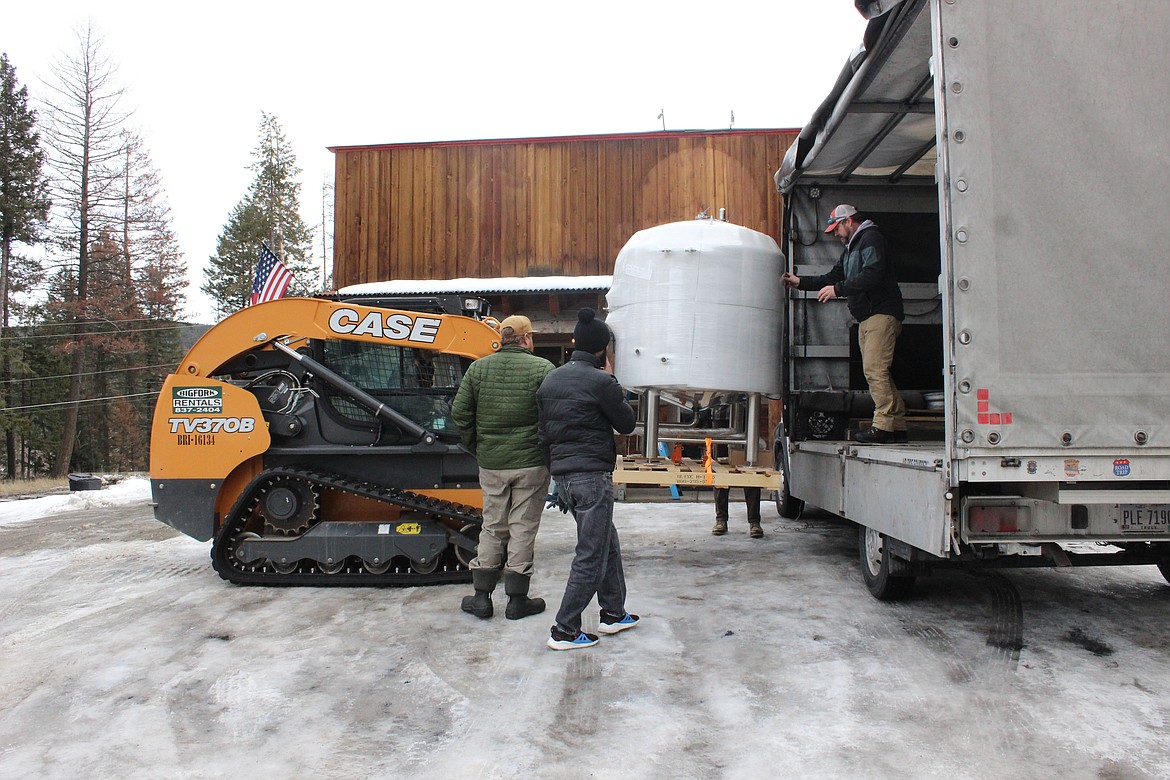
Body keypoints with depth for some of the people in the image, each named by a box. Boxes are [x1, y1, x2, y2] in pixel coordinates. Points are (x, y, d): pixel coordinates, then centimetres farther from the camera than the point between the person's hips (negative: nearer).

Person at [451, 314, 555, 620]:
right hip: (531, 463, -3)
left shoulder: (477, 368, 3)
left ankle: (481, 597, 18)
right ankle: (517, 600, 13)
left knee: (492, 527, 15)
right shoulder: (542, 368, -8)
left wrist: (477, 448, 14)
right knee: (523, 529, 6)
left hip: (491, 465, 3)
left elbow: (459, 413, 4)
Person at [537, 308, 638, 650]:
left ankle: (613, 613, 30)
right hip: (592, 475, -8)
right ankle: (564, 631, 4)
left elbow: (545, 429, 13)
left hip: (562, 475, 8)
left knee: (608, 543, 21)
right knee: (591, 555, 1)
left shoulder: (550, 380, 10)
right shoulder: (601, 382, -13)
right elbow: (627, 423, -2)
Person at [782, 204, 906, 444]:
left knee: (874, 369, -15)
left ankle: (883, 426, -14)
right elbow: (833, 277, 24)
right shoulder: (851, 248, 25)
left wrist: (838, 289, -20)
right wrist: (800, 282, 15)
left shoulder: (871, 238, -6)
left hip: (882, 314, -10)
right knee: (876, 372, 7)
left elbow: (872, 275, -21)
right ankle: (897, 425, 11)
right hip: (867, 318, 10)